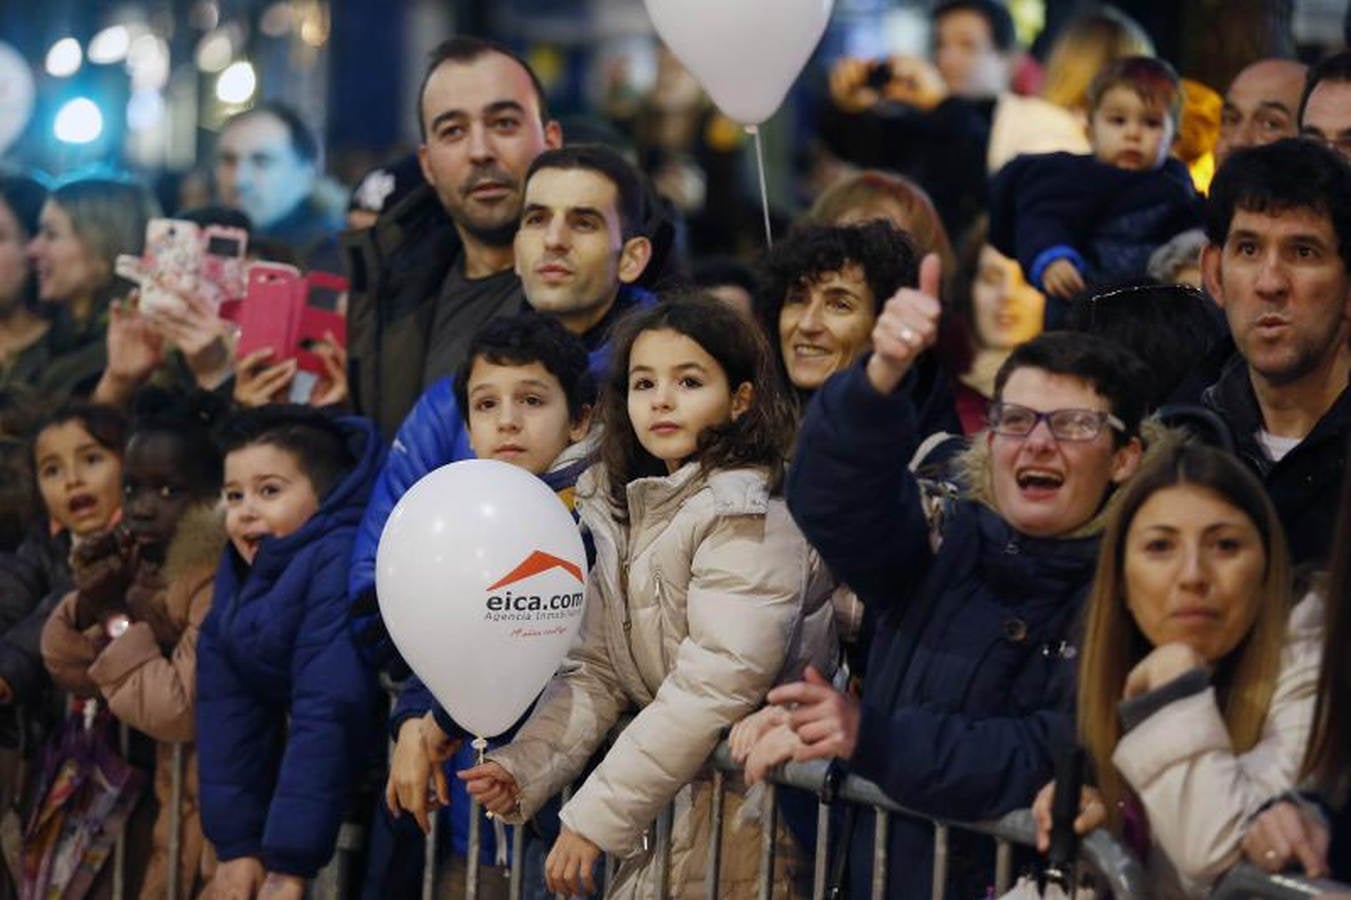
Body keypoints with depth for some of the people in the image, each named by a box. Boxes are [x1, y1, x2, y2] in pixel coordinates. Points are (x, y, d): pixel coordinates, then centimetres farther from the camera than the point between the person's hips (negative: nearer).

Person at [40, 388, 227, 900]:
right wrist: (91, 603, -10)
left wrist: (118, 624, -15)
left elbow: (180, 710, -26)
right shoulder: (148, 568, 7)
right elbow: (71, 673, 9)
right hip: (175, 808, 9)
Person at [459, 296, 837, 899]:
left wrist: (594, 818, -22)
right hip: (664, 805, 7)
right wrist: (523, 766, -10)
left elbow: (714, 689, -22)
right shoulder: (619, 510, 10)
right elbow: (595, 672, 7)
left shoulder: (746, 515, -15)